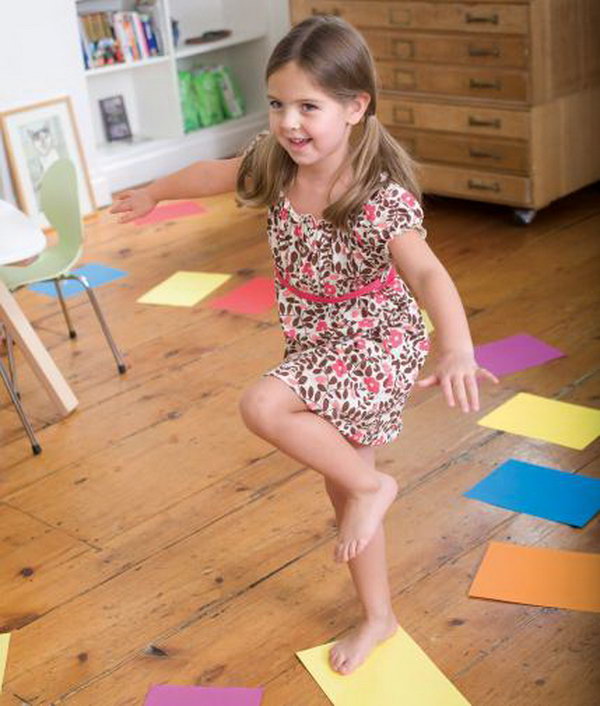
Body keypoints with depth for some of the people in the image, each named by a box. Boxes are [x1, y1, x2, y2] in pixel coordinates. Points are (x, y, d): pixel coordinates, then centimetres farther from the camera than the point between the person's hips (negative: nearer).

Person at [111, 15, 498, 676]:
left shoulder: (381, 196, -29)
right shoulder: (274, 164, -8)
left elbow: (427, 274, -44)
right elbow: (212, 174, 13)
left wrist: (457, 350, -62)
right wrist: (152, 193, 30)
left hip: (376, 345, -7)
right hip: (319, 347, 7)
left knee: (262, 405, -29)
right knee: (340, 484, 16)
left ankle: (372, 485, -5)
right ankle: (377, 616, 36)